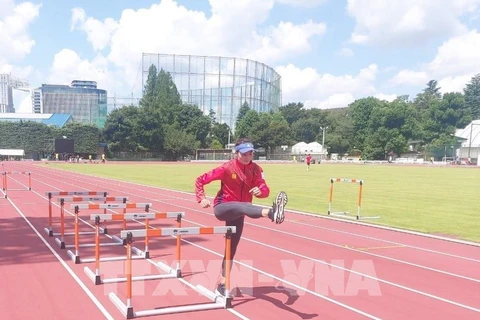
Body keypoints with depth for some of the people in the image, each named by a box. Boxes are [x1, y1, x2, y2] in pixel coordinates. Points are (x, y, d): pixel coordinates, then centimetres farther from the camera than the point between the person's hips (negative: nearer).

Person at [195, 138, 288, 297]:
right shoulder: (227, 168, -16)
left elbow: (265, 190, -13)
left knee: (232, 248, 7)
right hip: (222, 208, -6)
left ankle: (221, 285, 16)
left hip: (237, 214, 6)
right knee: (241, 206, -38)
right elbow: (200, 180, -10)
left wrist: (260, 191, -35)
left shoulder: (256, 169, -5)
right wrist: (201, 199, -20)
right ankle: (271, 213, -69)